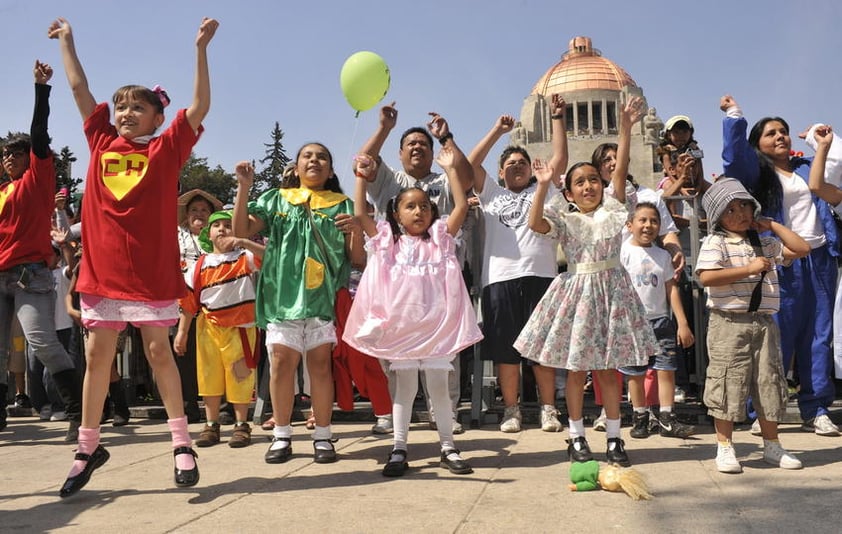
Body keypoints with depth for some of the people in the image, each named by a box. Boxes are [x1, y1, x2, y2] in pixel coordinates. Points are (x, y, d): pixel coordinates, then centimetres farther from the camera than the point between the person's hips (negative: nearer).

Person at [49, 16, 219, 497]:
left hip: (152, 270, -3)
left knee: (159, 351, 4)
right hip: (102, 268, 3)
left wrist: (201, 48, -12)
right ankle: (88, 447, 20)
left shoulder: (167, 149, 1)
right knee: (97, 355, 8)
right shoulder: (102, 142, 10)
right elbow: (79, 87, 17)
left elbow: (201, 106, -8)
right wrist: (66, 40, 23)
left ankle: (182, 442, 14)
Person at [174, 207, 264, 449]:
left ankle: (241, 425, 13)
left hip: (240, 327, -3)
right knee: (209, 375, 8)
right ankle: (211, 425, 19)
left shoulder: (245, 257, 0)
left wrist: (243, 242, -28)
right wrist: (182, 332, 6)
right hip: (209, 327, 3)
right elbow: (189, 301, 8)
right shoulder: (199, 266, 7)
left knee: (240, 377, 2)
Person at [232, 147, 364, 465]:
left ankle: (323, 436, 9)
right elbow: (242, 230, 5)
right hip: (282, 294, 1)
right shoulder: (276, 200, 15)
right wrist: (244, 188, -4)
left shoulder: (341, 205, 11)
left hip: (324, 296, -1)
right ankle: (281, 435, 10)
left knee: (320, 363, -2)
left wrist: (355, 231, -13)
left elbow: (358, 259, 7)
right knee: (281, 362, -3)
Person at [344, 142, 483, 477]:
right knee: (405, 386, 7)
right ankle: (399, 449, 14)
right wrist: (362, 177, 2)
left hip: (436, 324, 0)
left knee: (438, 384, 5)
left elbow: (461, 206, 0)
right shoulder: (387, 239, 8)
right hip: (399, 324, 0)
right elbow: (359, 214, 1)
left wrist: (450, 169, 0)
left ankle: (448, 447, 16)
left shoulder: (440, 237, 8)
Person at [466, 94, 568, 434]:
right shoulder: (491, 194, 18)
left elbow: (560, 158, 11)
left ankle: (548, 409, 10)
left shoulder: (542, 191, 19)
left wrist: (557, 118, 10)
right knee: (505, 349, 2)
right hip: (499, 279, 0)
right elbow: (470, 164, 8)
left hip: (540, 276, 0)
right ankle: (511, 409, 12)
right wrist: (497, 131, 9)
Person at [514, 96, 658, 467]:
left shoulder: (613, 209, 5)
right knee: (576, 369, 5)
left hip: (610, 290, 1)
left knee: (609, 368, 7)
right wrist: (543, 185, -20)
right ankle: (577, 437, 16)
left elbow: (620, 173, -6)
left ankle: (614, 437, 16)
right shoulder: (564, 218, 2)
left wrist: (625, 129, -14)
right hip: (576, 291, -1)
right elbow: (535, 224, -15)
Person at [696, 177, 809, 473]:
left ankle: (772, 446, 25)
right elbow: (706, 277, -19)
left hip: (764, 322, 6)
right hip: (729, 323, -5)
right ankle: (724, 448, 11)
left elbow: (801, 249, 12)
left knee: (769, 382, 11)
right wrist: (749, 269, -18)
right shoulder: (715, 242, -5)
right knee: (729, 383, -1)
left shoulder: (765, 243, 15)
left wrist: (773, 225, 9)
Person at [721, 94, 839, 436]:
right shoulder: (757, 172, 5)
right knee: (775, 338, -4)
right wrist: (734, 114, -10)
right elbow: (734, 155, -13)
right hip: (780, 264, -4)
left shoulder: (808, 168, 18)